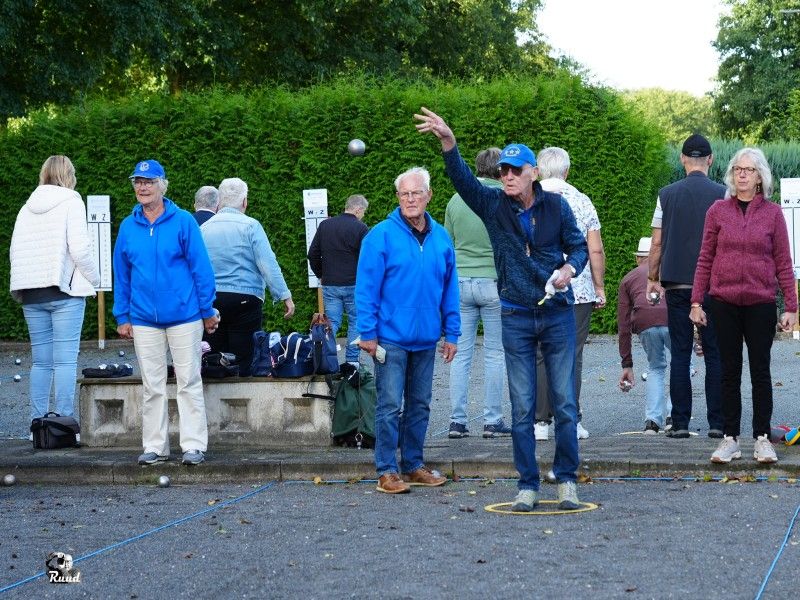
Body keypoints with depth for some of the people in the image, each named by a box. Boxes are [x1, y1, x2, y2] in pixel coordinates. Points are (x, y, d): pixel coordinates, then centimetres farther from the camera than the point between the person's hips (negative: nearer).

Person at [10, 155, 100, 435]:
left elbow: (14, 251, 12)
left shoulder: (27, 208, 13)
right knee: (65, 360, -5)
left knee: (40, 361, 8)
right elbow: (79, 248, -11)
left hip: (32, 294, 5)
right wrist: (93, 278, 2)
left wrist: (21, 287, 17)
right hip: (65, 290, -5)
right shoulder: (71, 202, -3)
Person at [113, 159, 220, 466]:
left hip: (183, 316, -3)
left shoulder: (183, 221, -5)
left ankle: (194, 445, 6)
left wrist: (208, 311, -3)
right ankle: (154, 446, 15)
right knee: (152, 386, 8)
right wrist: (122, 317, 8)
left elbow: (201, 268, -3)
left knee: (189, 383, 1)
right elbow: (121, 275, 10)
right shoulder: (128, 227, 5)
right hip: (144, 319, 3)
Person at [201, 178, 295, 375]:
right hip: (245, 299, -4)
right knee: (243, 360, -1)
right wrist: (285, 296, -6)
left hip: (209, 301, 4)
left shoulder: (203, 229, 8)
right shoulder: (250, 226, -4)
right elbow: (268, 265, -10)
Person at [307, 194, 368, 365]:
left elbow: (313, 253, 10)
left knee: (332, 322, 6)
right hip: (353, 285, -4)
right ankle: (352, 360, 6)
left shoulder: (325, 225, 7)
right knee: (355, 322, 8)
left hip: (329, 285, 4)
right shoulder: (360, 228, -8)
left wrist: (321, 275, 19)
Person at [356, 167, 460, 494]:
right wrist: (367, 332, -12)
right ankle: (387, 471, 3)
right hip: (391, 337, -5)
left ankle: (413, 464, 23)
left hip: (426, 339, 5)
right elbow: (366, 287, -8)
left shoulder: (441, 238, 7)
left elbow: (450, 289, 11)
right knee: (390, 406, -3)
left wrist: (451, 333, 8)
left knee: (420, 405, 13)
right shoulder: (381, 235, -7)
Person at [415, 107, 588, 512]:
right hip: (516, 318, 1)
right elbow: (462, 179, -18)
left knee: (564, 402, 3)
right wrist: (448, 143, -35)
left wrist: (570, 268, -15)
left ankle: (567, 480, 14)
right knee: (522, 407, 3)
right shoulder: (493, 205, -3)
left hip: (557, 314, 0)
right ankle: (527, 486, 9)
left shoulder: (556, 206, -2)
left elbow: (578, 245, 7)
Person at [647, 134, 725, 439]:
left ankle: (680, 423, 0)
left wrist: (653, 279, 15)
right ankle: (717, 422, 1)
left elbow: (657, 243, 4)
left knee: (680, 354, 3)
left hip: (677, 285, 1)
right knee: (714, 354, 3)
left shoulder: (667, 194, 2)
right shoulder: (722, 195, -2)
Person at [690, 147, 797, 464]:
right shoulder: (718, 211, 4)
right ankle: (730, 438, 11)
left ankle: (762, 438, 12)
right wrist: (697, 301, 1)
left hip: (761, 304, -1)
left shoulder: (772, 213, 2)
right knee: (730, 371, 6)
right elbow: (705, 259, 5)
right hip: (724, 302, 1)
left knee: (760, 370, 5)